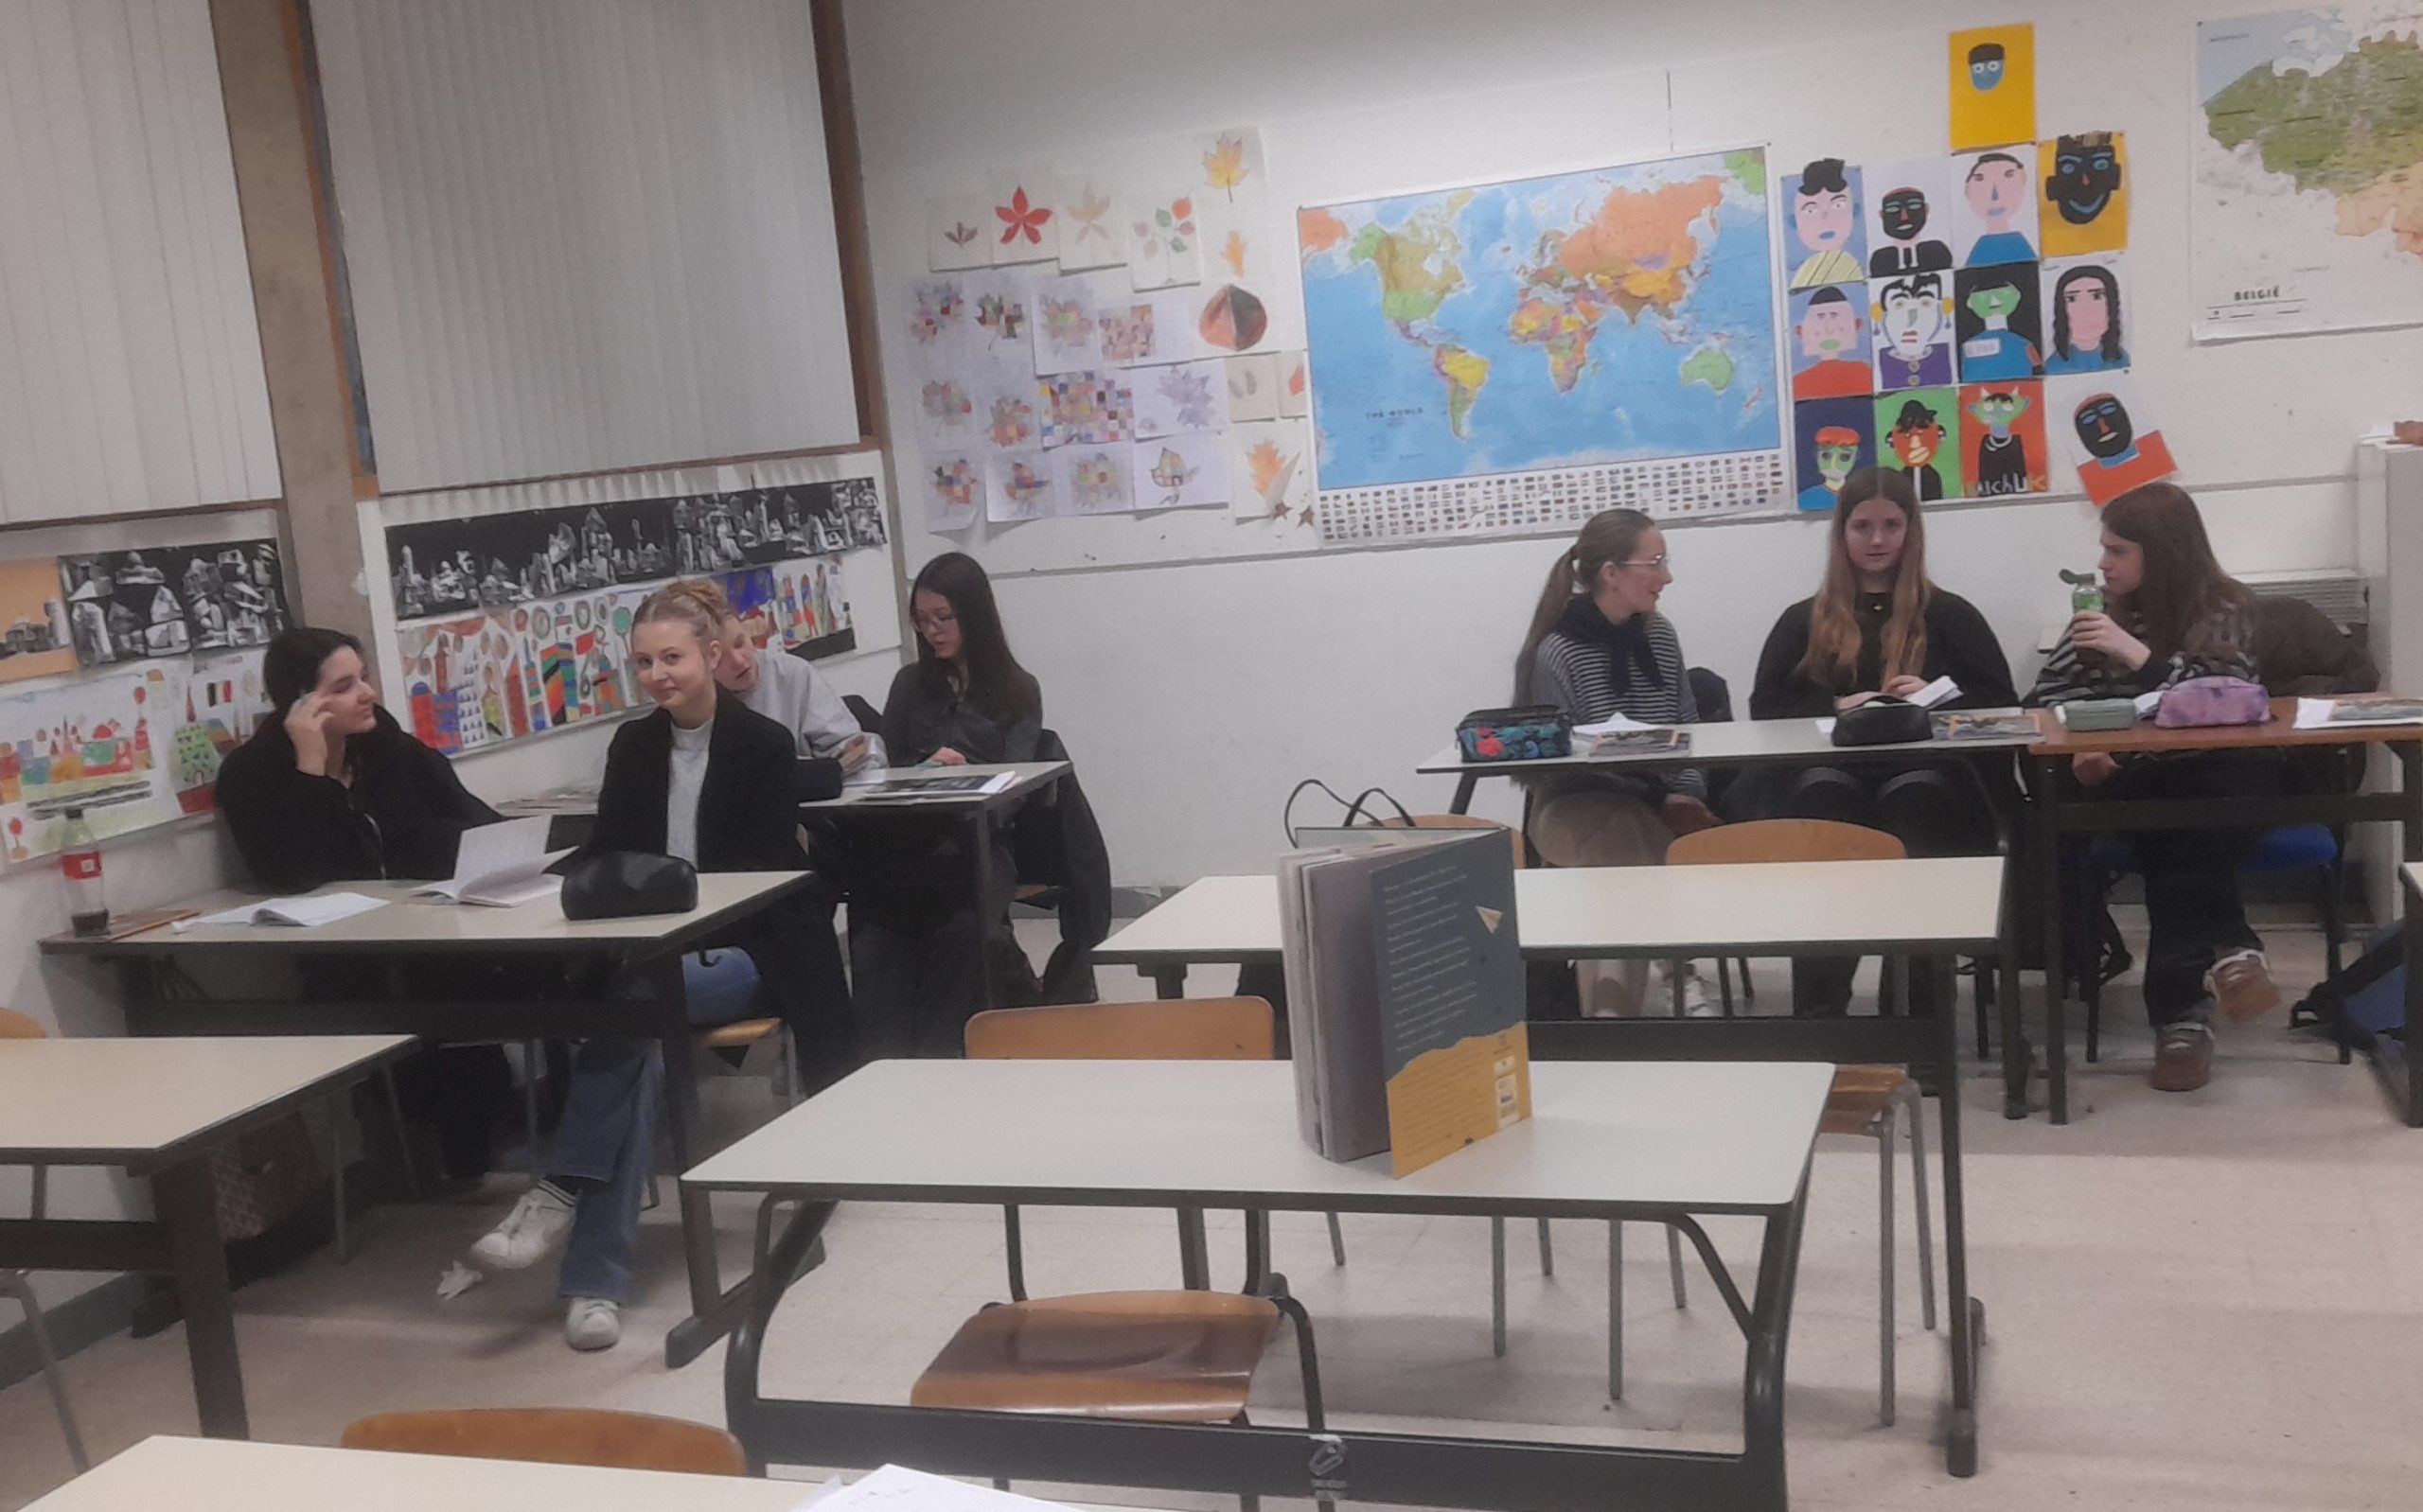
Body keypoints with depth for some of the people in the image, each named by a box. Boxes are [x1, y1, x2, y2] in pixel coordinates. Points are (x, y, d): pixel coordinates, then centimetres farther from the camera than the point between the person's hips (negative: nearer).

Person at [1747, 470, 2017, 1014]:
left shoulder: (1949, 615, 20)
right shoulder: (1803, 620, 21)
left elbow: (2001, 703, 12)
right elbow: (1765, 706, 11)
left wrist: (1936, 699, -8)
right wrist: (1835, 706, -7)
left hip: (1926, 780, 0)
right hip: (1830, 781, 1)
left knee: (1913, 797, -37)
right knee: (1822, 796, -36)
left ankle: (1924, 1004, -34)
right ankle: (1818, 1009, -37)